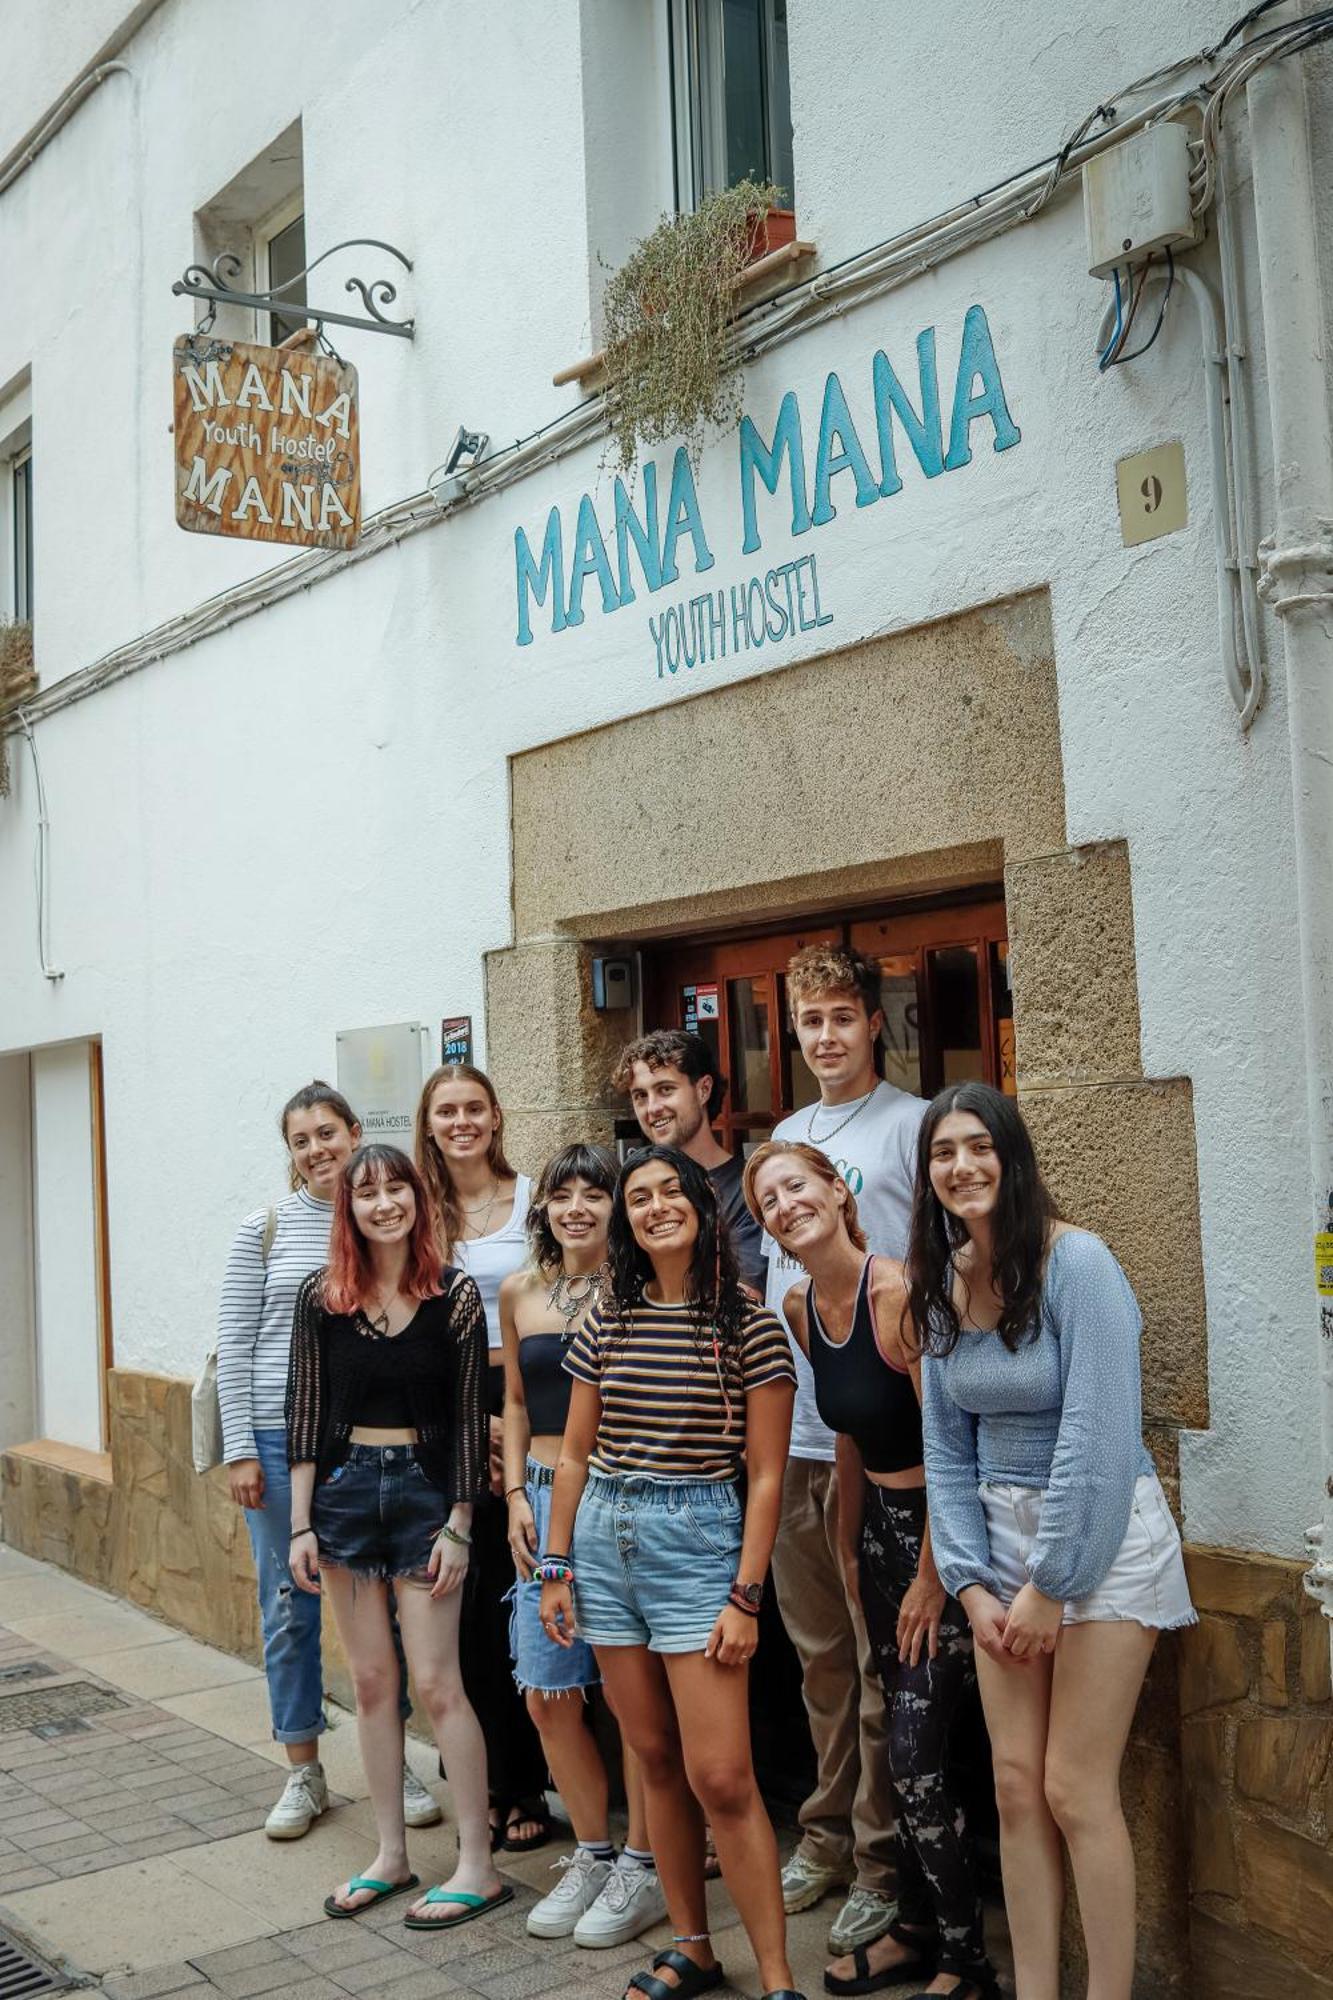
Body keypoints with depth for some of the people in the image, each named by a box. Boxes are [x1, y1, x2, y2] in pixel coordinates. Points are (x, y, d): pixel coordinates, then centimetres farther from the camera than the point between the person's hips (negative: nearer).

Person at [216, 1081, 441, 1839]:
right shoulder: (266, 1229, 0)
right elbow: (236, 1344, 1)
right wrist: (241, 1449, -4)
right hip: (282, 1437, 0)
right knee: (290, 1609, 8)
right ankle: (305, 1773, 22)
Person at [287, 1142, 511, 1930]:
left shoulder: (456, 1295, -7)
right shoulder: (322, 1297, 0)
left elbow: (470, 1419, -4)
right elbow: (306, 1413, 2)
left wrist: (459, 1527, -6)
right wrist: (302, 1523, 0)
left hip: (425, 1490, -3)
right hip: (345, 1489, 3)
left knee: (436, 1682, -3)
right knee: (372, 1681, 11)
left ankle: (478, 1865, 8)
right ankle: (391, 1855, 23)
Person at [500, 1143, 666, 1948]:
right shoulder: (520, 1292, 8)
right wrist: (517, 1496, 8)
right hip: (545, 1496, 5)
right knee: (548, 1695, 8)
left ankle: (644, 1866, 19)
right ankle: (594, 1855, 27)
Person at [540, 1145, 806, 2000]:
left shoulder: (750, 1325, -7)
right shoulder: (609, 1319, 5)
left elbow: (766, 1475, -6)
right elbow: (575, 1453, 11)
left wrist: (745, 1597, -10)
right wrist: (557, 1567, 9)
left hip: (697, 1541, -4)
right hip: (605, 1539, 5)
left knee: (720, 1777, -7)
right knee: (656, 1759, 12)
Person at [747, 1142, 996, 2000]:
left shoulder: (900, 1292, -22)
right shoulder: (802, 1308, 3)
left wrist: (931, 1577, -15)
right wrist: (850, 1550, 15)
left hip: (942, 1532, -7)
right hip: (882, 1526, 7)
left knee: (916, 1760, -4)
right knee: (905, 1751, 16)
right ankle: (919, 1929, 32)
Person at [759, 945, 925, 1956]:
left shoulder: (915, 1125, -6)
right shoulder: (786, 1136, 15)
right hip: (791, 1430, 7)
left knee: (883, 1659, 1)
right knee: (819, 1649, 16)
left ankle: (880, 1863, 13)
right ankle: (829, 1832, 30)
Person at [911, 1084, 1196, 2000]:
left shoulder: (1075, 1261, -16)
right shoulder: (945, 1282, 4)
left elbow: (1096, 1435, -19)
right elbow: (947, 1450, 6)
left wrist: (1049, 1583, -16)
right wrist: (971, 1583, -2)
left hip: (1102, 1532, -6)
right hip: (1001, 1537, 6)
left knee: (1075, 1789, -5)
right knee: (1016, 1784, 6)